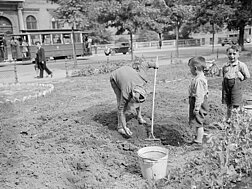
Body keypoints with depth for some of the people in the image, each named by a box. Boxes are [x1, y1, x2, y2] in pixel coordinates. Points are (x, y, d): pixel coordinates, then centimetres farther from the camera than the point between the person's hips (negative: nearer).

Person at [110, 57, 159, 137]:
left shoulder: (143, 80, -33)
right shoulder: (126, 94, -39)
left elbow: (143, 64, -17)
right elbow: (121, 110, -30)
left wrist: (154, 64, 3)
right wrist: (125, 128, -30)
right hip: (115, 79, -5)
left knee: (137, 99, 3)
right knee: (121, 104, -16)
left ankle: (139, 117, 25)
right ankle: (120, 127, -5)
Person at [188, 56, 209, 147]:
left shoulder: (199, 80, -24)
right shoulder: (200, 78, 10)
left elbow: (199, 95, -26)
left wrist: (196, 108, -23)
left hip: (198, 103, -10)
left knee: (199, 123, 0)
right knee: (198, 123, 21)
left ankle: (199, 141, 10)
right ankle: (198, 137, 34)